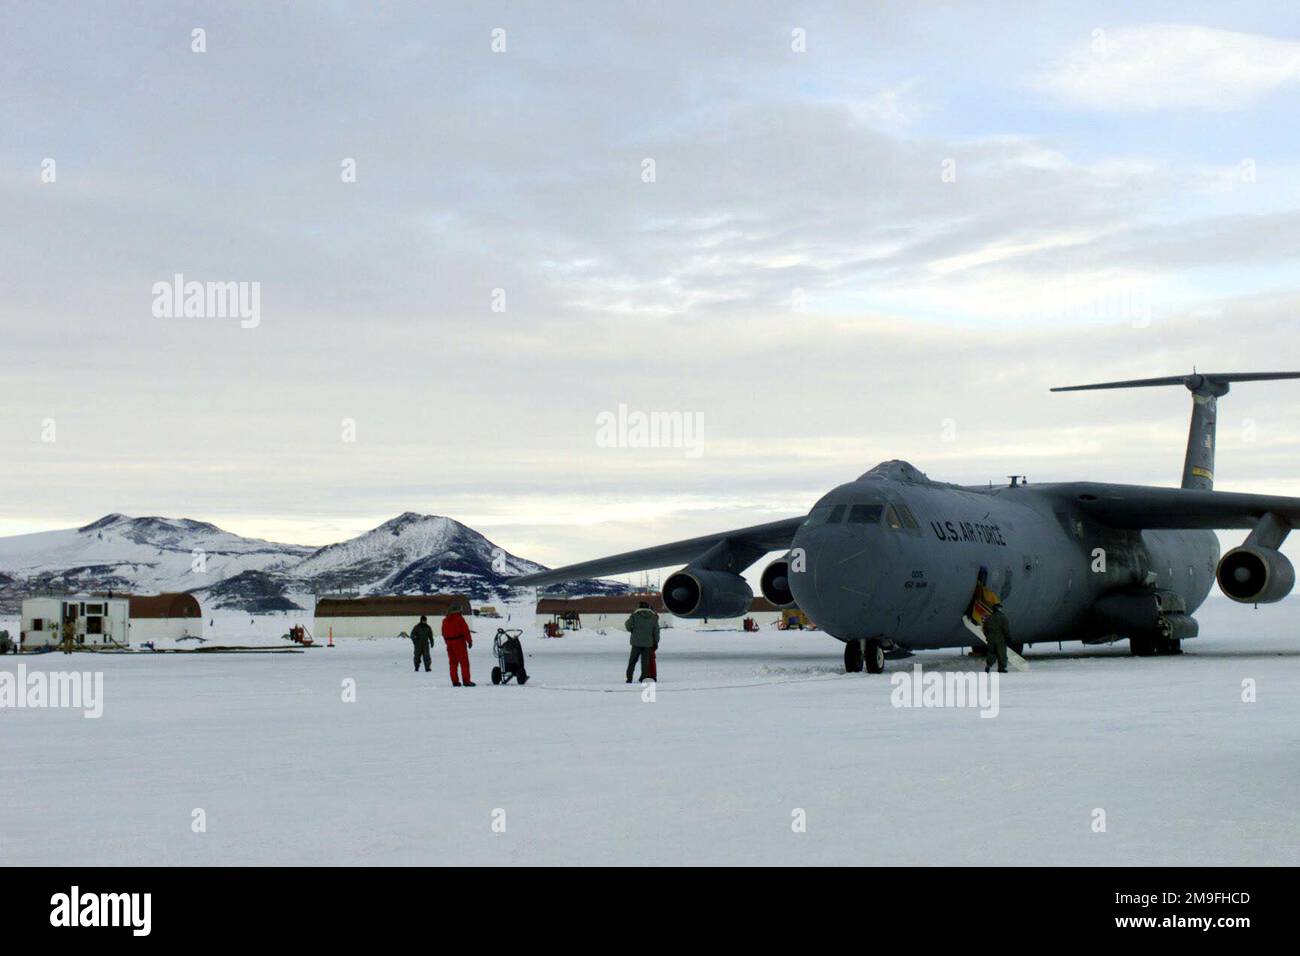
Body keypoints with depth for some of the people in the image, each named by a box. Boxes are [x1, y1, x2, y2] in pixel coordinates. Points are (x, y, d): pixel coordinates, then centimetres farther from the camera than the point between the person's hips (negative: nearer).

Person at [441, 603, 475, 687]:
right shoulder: (459, 619, -11)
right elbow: (466, 631, -12)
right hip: (459, 642, -6)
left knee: (453, 663, 10)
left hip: (449, 643, 6)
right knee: (464, 662, -3)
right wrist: (469, 641, -3)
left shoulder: (445, 620, 10)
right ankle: (466, 680, -7)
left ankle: (455, 681, 9)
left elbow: (444, 633, 15)